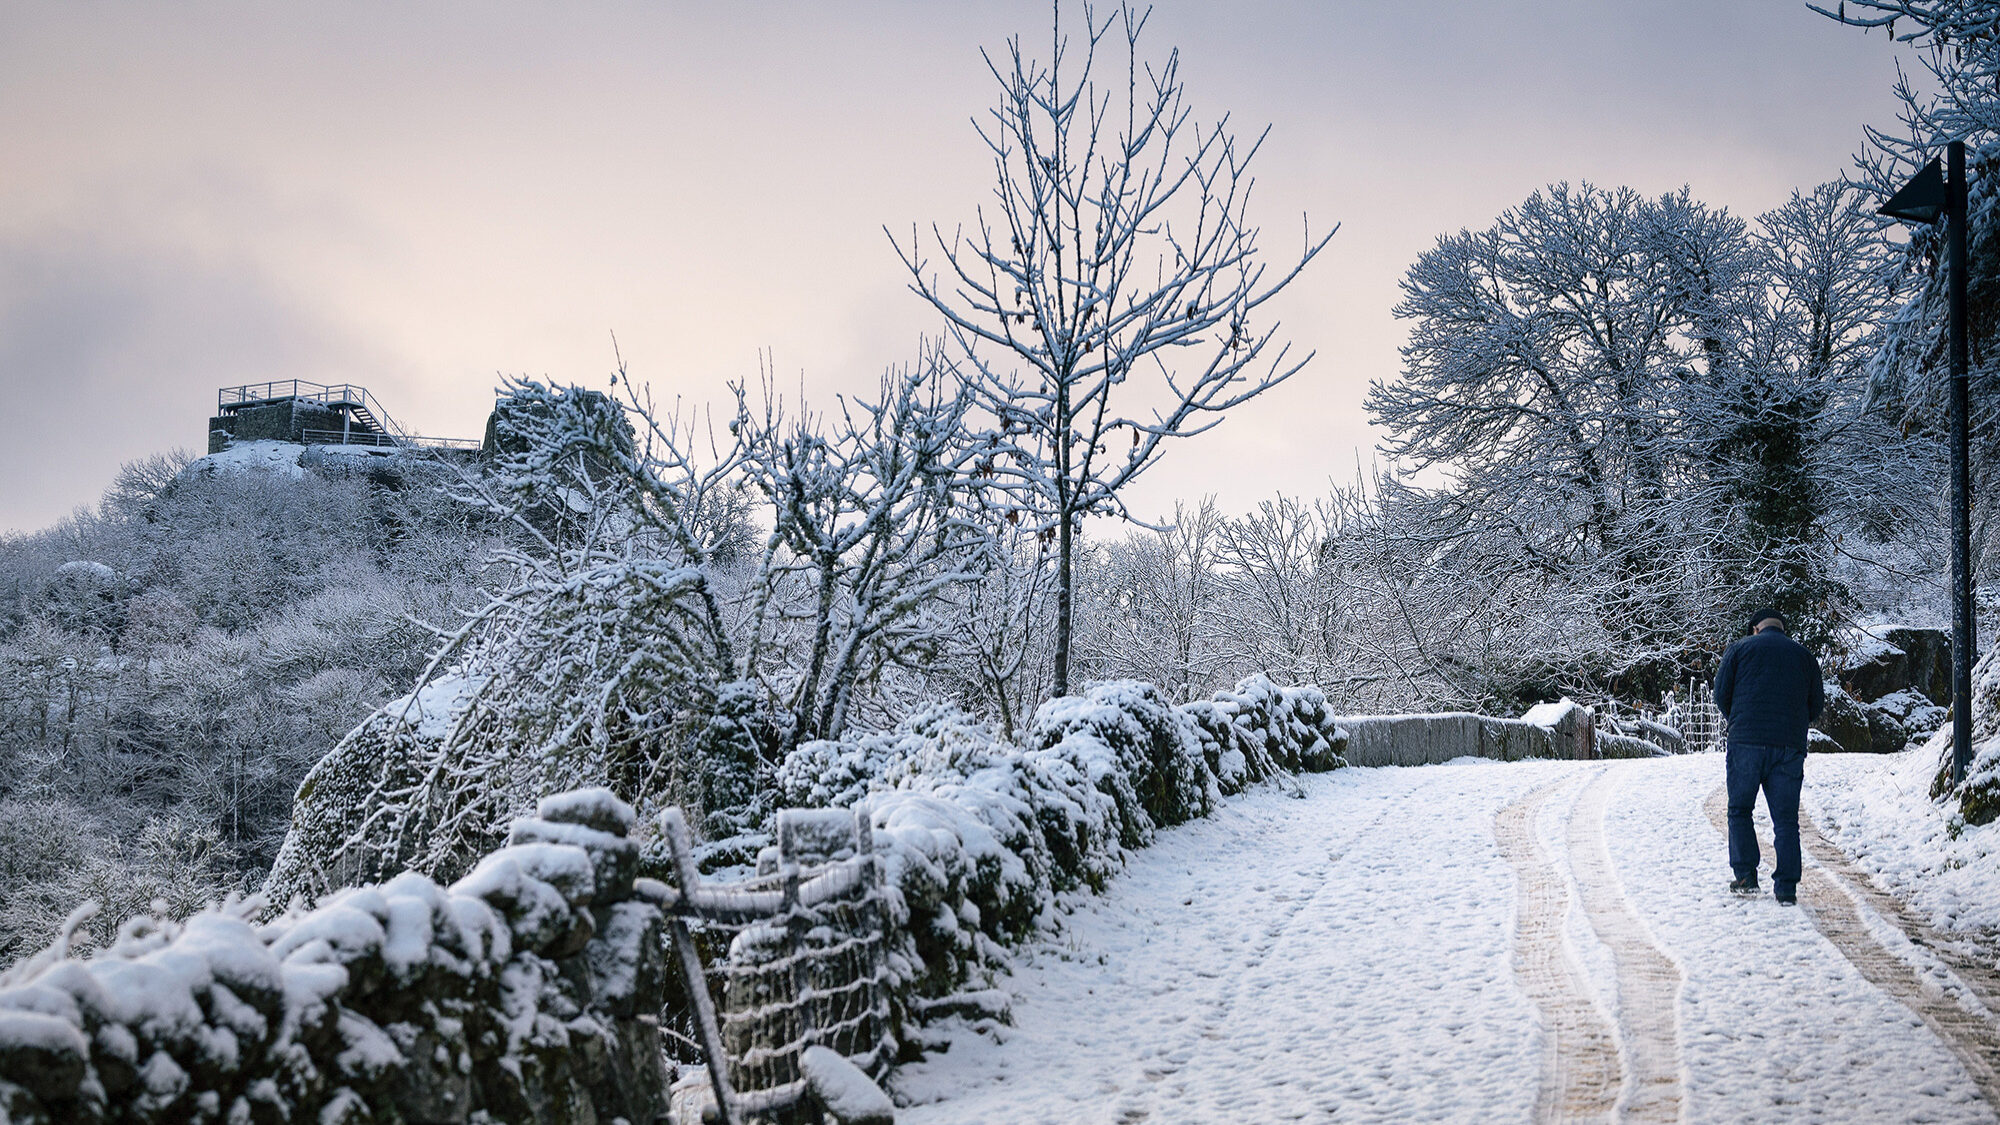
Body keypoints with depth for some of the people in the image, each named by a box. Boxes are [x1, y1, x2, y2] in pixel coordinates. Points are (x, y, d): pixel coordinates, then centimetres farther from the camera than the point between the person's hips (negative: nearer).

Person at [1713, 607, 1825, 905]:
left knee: (1739, 810, 10)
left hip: (1746, 743, -2)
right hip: (1790, 746, 2)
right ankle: (1786, 888, 1)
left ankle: (1746, 876, 2)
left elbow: (1721, 694, 2)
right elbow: (1817, 703, 14)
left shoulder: (1740, 649, 7)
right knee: (1786, 819, 4)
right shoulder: (1803, 655, 14)